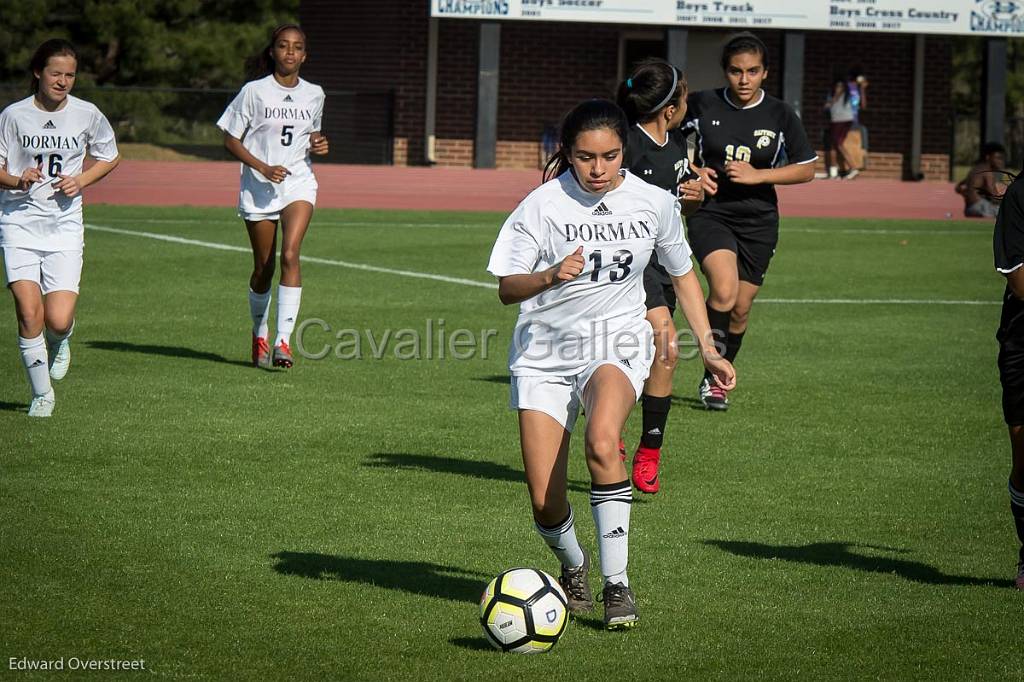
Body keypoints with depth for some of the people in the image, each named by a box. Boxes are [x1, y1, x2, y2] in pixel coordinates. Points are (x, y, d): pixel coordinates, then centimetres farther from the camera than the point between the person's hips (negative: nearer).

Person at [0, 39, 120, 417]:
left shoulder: (87, 114, 1)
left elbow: (109, 157, 17)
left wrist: (81, 180, -2)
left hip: (65, 227, 1)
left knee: (58, 321, -11)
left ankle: (59, 342, 27)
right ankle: (42, 394, 6)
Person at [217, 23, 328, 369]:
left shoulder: (314, 94, 7)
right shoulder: (254, 92, -4)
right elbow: (230, 139, -2)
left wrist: (318, 144, 0)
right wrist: (264, 168, -14)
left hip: (298, 183, 1)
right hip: (259, 187, -1)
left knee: (290, 254, -20)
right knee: (263, 268, 6)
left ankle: (283, 340, -23)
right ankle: (259, 333, 31)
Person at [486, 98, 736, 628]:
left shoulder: (654, 203, -3)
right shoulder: (544, 204, -10)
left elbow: (682, 275, 14)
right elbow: (506, 289, -9)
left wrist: (709, 350, 10)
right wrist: (549, 276, -30)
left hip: (617, 345, 0)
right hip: (544, 353, 0)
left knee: (602, 441, -34)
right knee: (546, 503, -7)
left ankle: (616, 582, -24)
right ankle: (572, 568, 29)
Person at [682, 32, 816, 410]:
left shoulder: (780, 115, -3)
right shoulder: (702, 104, -5)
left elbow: (806, 169, 1)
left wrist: (757, 175, -12)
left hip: (758, 221, 2)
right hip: (709, 213, -2)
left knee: (740, 308, 9)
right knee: (724, 290, -25)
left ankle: (718, 378, 32)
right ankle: (711, 373, -8)